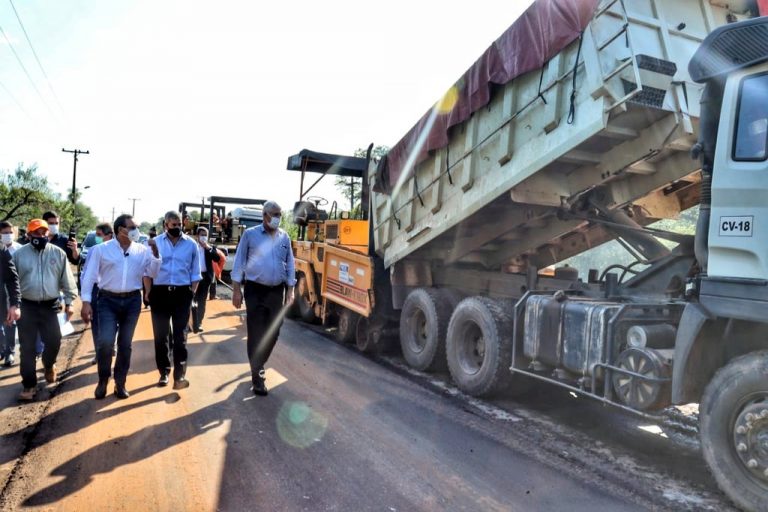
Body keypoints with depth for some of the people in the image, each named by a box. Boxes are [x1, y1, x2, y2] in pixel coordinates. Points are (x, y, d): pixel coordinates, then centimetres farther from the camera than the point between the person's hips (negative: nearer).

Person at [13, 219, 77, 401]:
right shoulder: (19, 254, 1)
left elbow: (67, 279, 4)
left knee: (54, 341, 0)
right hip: (27, 306, 0)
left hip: (50, 306, 0)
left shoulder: (58, 253, 1)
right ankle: (29, 385, 13)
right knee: (27, 347, 2)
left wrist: (69, 302, 1)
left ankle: (49, 364, 33)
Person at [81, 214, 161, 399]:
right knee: (105, 342, -10)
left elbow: (152, 273, 3)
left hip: (132, 301, 2)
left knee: (125, 344, 9)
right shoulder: (101, 249, -1)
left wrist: (155, 253, -11)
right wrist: (86, 302, -7)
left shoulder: (142, 250, 4)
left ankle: (120, 382, 22)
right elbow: (89, 276, -1)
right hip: (108, 301, -2)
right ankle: (103, 380, 14)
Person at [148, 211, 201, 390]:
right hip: (160, 293, 1)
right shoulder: (155, 243, 4)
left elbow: (195, 272, 7)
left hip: (182, 294, -1)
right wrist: (149, 293, 0)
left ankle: (179, 375, -4)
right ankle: (164, 372, 21)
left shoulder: (191, 244, 4)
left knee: (180, 335, -3)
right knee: (160, 335, 8)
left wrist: (192, 293, 1)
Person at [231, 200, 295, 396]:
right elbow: (239, 261, -3)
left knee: (273, 333, 11)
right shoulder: (250, 234, -4)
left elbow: (290, 263, 11)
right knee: (256, 334, -2)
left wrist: (290, 289, 7)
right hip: (255, 290, -4)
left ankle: (259, 364, 34)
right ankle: (257, 376, 6)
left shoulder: (284, 237, 7)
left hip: (277, 291, 4)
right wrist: (237, 289, -6)